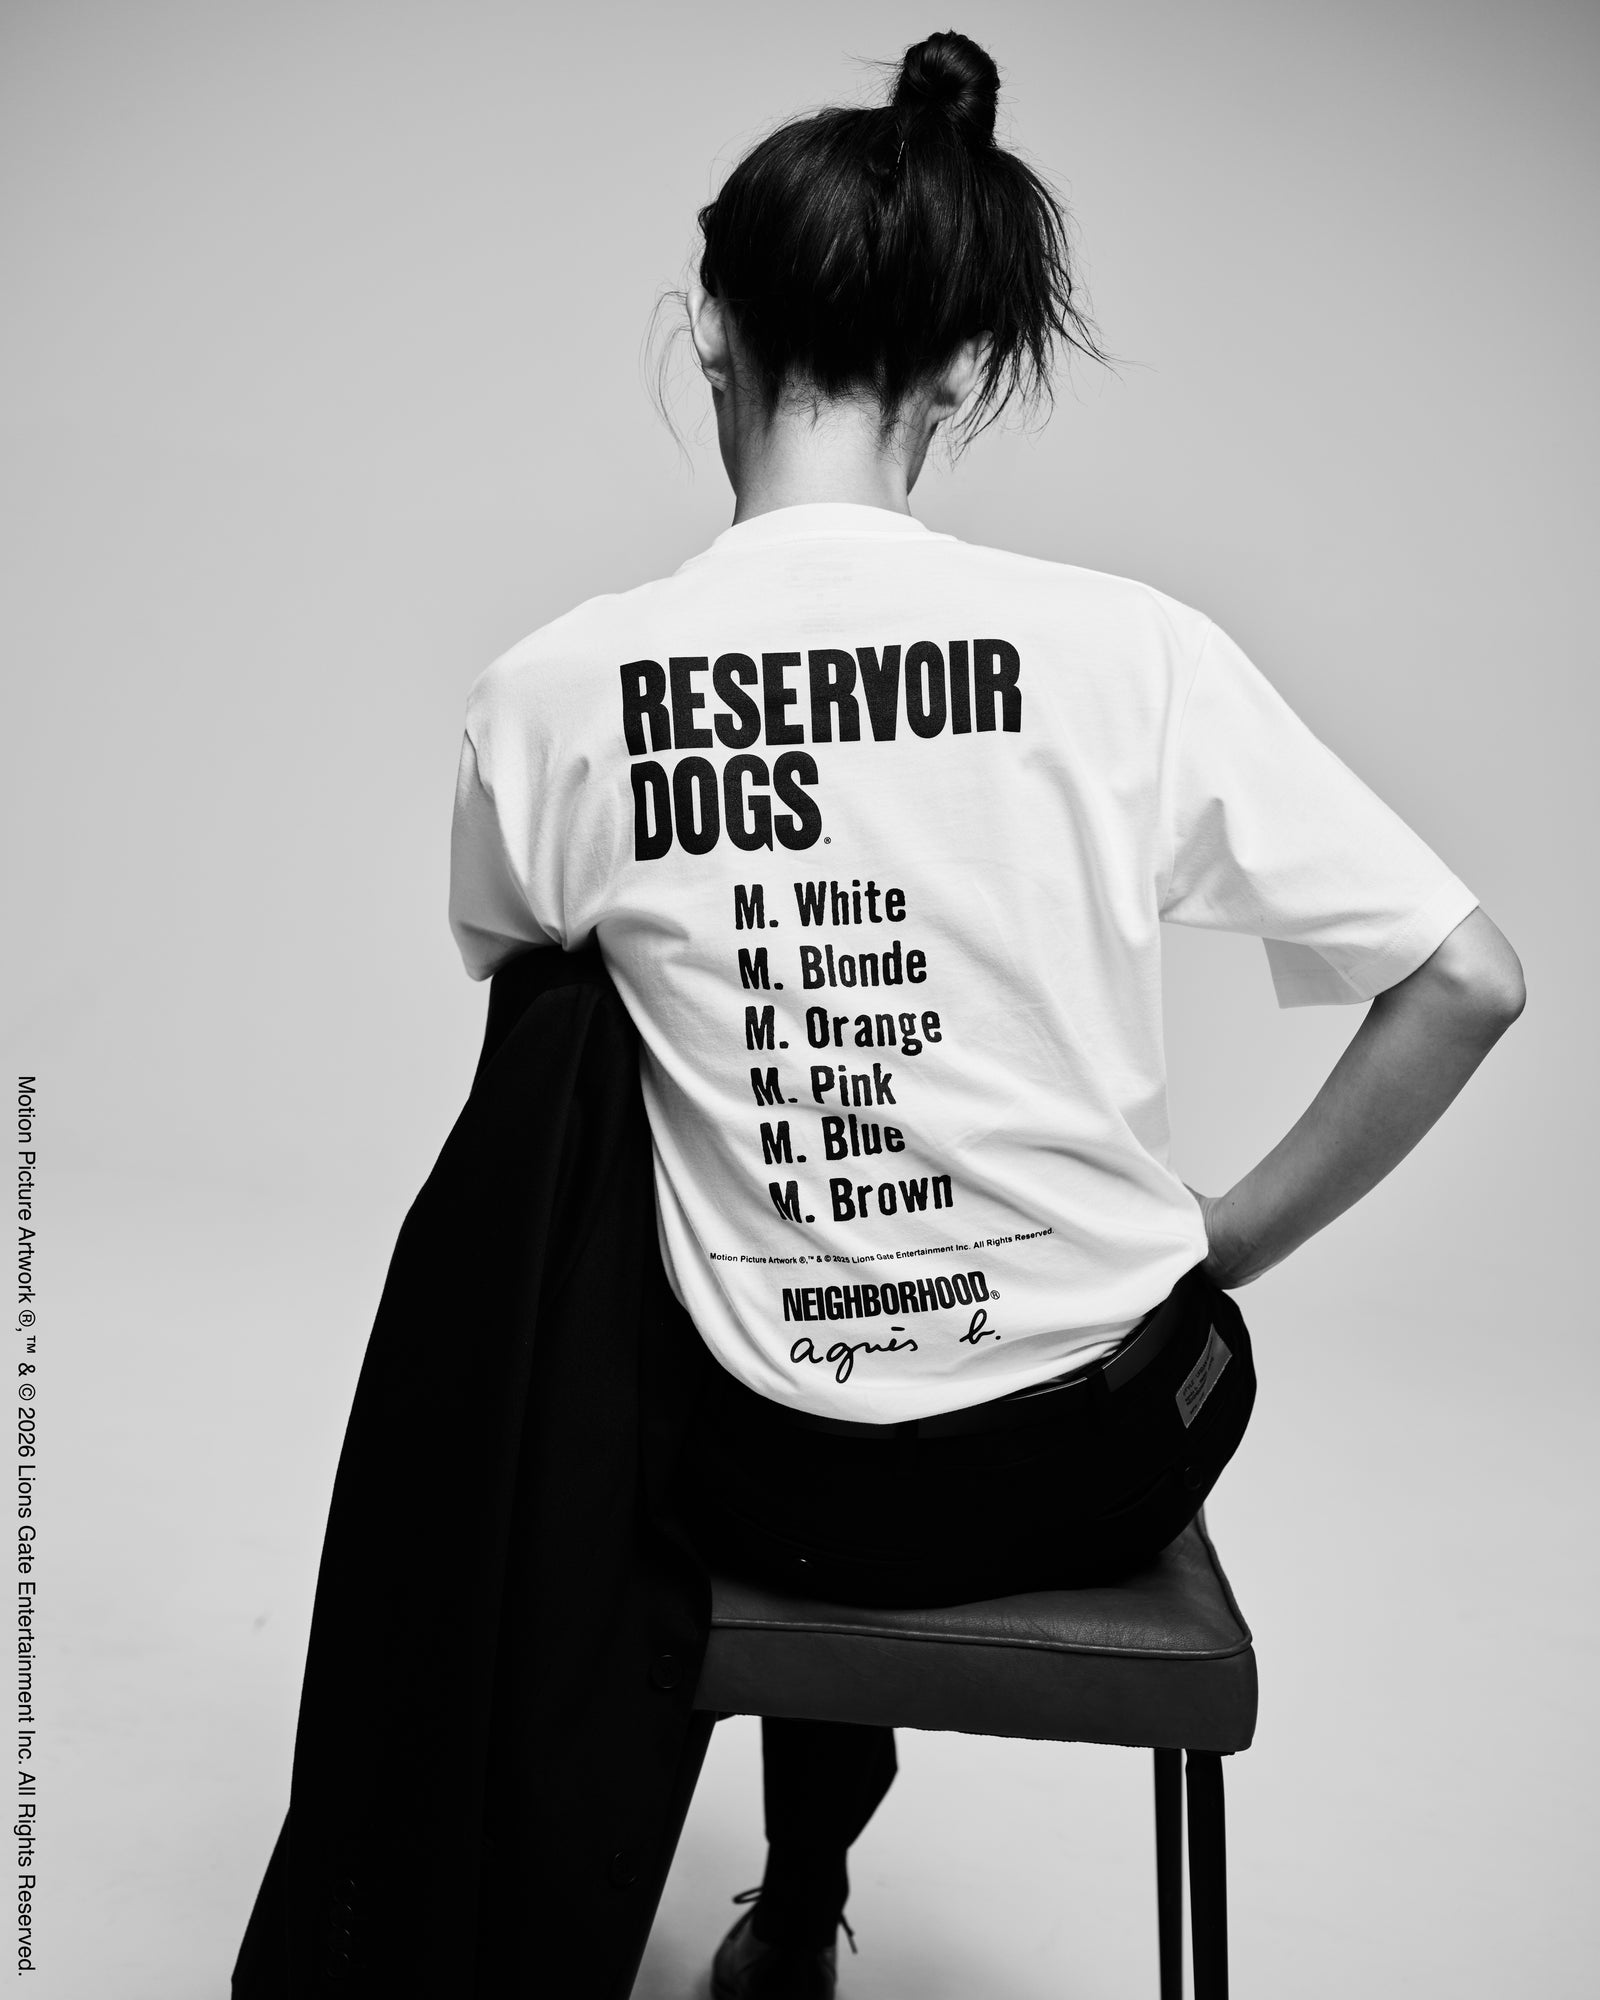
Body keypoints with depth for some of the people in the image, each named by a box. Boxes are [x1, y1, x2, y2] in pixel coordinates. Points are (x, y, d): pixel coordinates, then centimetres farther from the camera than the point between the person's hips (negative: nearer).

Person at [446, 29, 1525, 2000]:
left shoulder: (547, 696, -13)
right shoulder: (1127, 648, -16)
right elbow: (1470, 981, -11)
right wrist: (1229, 1239, 0)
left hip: (765, 1484, 1)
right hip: (1107, 1460, 0)